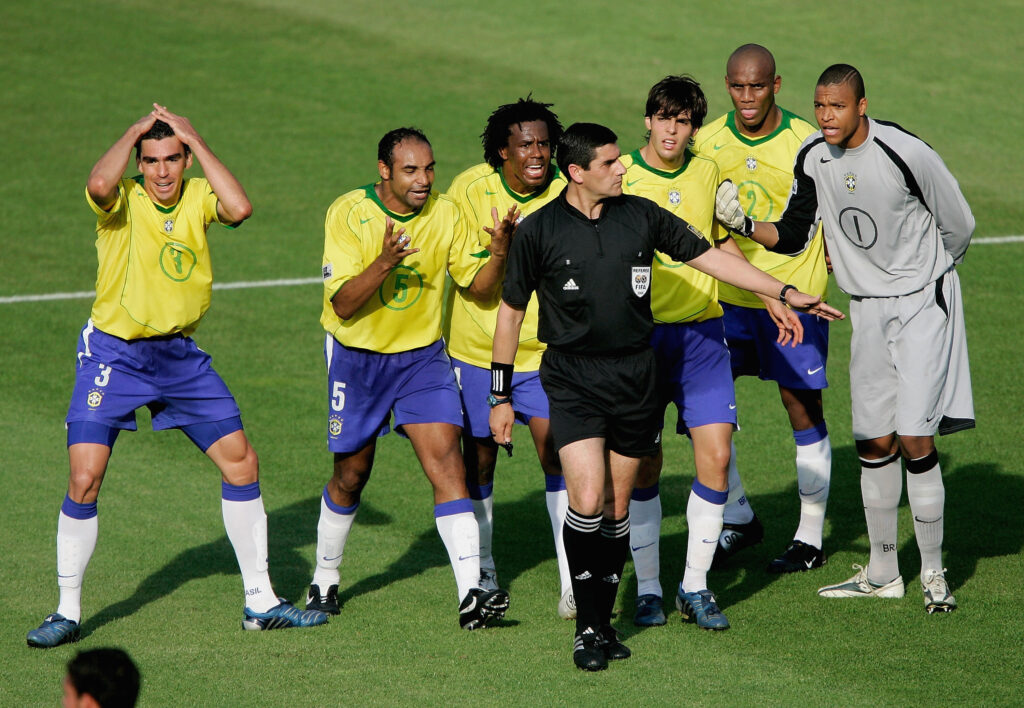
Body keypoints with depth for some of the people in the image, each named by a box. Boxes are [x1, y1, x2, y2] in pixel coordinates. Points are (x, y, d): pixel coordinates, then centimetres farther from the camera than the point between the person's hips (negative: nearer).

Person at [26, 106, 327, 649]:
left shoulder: (198, 196, -1)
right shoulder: (123, 199, -11)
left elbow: (240, 208, -23)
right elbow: (99, 185, -36)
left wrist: (196, 141, -18)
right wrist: (134, 131, -20)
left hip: (180, 355, 4)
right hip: (113, 353, -4)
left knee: (241, 463, 4)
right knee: (84, 481, -11)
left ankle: (260, 602, 18)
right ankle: (67, 612, 6)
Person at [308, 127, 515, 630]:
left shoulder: (446, 215, -7)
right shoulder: (348, 213, -15)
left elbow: (479, 286, -3)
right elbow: (343, 303, -20)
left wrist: (499, 251, -23)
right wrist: (384, 263, -36)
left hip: (422, 356, 1)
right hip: (357, 357, -1)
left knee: (446, 460, -15)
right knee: (351, 474, 10)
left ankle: (471, 596, -21)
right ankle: (325, 581, 34)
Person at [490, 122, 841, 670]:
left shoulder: (641, 216, 3)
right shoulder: (539, 230, -4)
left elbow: (708, 256, 11)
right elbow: (511, 310, 5)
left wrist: (786, 292, 8)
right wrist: (501, 396, 6)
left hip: (635, 374, 3)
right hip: (571, 378, -3)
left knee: (617, 508, 7)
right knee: (587, 501, -17)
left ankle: (603, 620, 20)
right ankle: (587, 629, -6)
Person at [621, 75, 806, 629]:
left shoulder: (708, 174, 7)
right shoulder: (621, 176, -4)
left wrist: (772, 300, 19)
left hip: (702, 333, 3)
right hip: (641, 334, -3)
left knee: (715, 457, -6)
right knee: (643, 465, 1)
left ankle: (695, 585, 7)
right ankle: (647, 589, 13)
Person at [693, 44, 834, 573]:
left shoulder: (806, 144, -10)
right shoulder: (707, 142, 0)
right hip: (727, 295, 4)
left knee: (803, 410, 1)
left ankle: (810, 538, 12)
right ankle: (738, 518, 19)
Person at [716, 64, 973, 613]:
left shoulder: (906, 154, -20)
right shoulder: (812, 158, -4)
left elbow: (958, 227, -6)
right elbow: (792, 236, 5)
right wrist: (744, 226, -14)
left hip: (921, 303, -5)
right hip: (866, 307, 5)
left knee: (914, 438, -11)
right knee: (873, 443, 8)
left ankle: (933, 574, 0)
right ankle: (882, 573, 20)